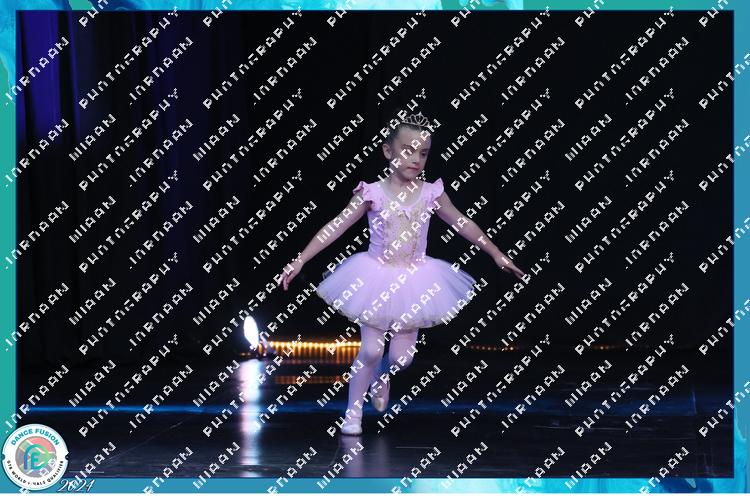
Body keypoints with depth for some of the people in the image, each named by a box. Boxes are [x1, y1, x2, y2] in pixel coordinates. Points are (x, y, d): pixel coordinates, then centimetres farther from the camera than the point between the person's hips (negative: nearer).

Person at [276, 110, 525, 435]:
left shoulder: (431, 193, -4)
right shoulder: (372, 193, -11)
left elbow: (463, 224, 7)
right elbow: (335, 227, -12)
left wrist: (497, 255, 11)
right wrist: (299, 261, -17)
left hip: (414, 281, 2)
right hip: (377, 279, -2)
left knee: (402, 356, 4)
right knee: (370, 349, -8)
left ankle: (381, 378, 39)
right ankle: (353, 411, 9)